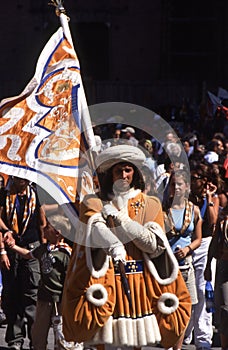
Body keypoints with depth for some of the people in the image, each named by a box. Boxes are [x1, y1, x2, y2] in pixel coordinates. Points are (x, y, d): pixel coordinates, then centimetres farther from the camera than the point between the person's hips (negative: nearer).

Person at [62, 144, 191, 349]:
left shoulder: (149, 205, 12)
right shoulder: (94, 203, 6)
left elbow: (155, 244, -2)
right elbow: (97, 229, -16)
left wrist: (119, 218, -6)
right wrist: (114, 246, -38)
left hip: (140, 281, 2)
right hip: (105, 278, -2)